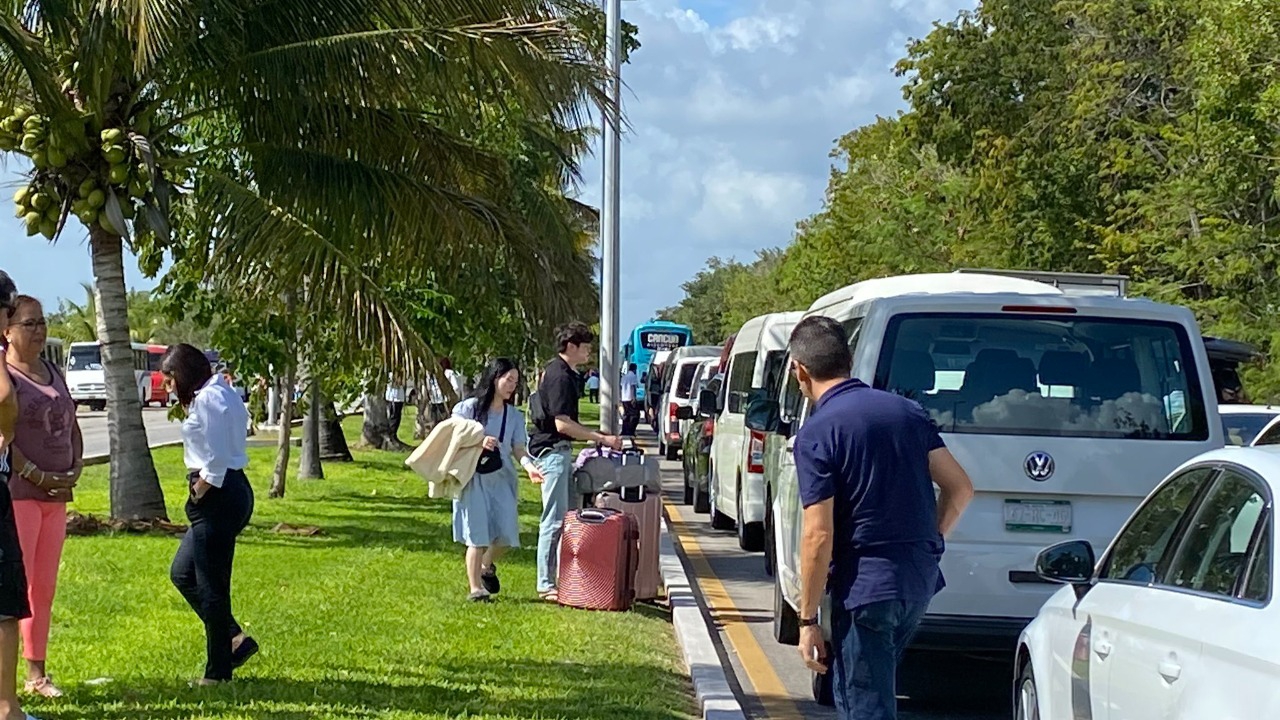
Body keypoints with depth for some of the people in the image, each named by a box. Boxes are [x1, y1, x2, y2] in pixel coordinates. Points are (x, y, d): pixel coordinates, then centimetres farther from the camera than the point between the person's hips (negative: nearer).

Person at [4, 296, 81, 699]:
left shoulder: (54, 375, 15)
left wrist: (77, 467, 6)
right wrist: (36, 474, -20)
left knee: (44, 588, 12)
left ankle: (37, 673, 19)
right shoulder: (6, 376, -10)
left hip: (56, 494, 8)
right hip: (17, 493, -8)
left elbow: (72, 427, 22)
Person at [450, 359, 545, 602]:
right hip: (474, 479, -4)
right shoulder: (469, 408, 0)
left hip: (502, 479, 4)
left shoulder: (515, 416, 12)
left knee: (506, 533, -4)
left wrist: (529, 466, -15)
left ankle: (487, 566, 28)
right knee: (477, 535, -7)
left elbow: (518, 448, 6)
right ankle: (475, 588, 0)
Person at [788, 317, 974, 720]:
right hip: (921, 580, 7)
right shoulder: (906, 410, 8)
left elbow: (819, 535, -16)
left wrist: (807, 619, -10)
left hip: (866, 584, -7)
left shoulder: (816, 434, -13)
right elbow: (960, 488, 10)